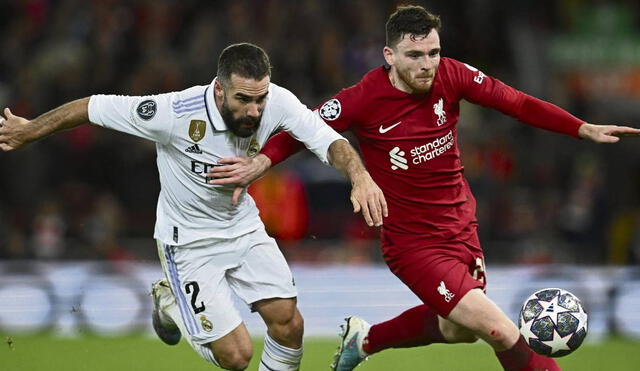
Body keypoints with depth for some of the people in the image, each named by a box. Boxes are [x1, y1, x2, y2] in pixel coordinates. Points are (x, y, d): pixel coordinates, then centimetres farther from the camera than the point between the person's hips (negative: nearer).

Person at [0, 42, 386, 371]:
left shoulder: (277, 102, -21)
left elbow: (329, 140, -24)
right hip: (189, 242, -4)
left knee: (289, 323, -7)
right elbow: (92, 108, -19)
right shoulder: (174, 113, -32)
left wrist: (361, 176, -46)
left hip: (244, 227, 4)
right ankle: (170, 303, 23)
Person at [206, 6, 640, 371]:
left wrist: (585, 129, -10)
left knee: (456, 329, 25)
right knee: (501, 331, -16)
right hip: (413, 241, -6)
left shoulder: (451, 76, -9)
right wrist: (261, 162, -24)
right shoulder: (363, 100, -18)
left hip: (462, 227, 6)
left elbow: (517, 103, -4)